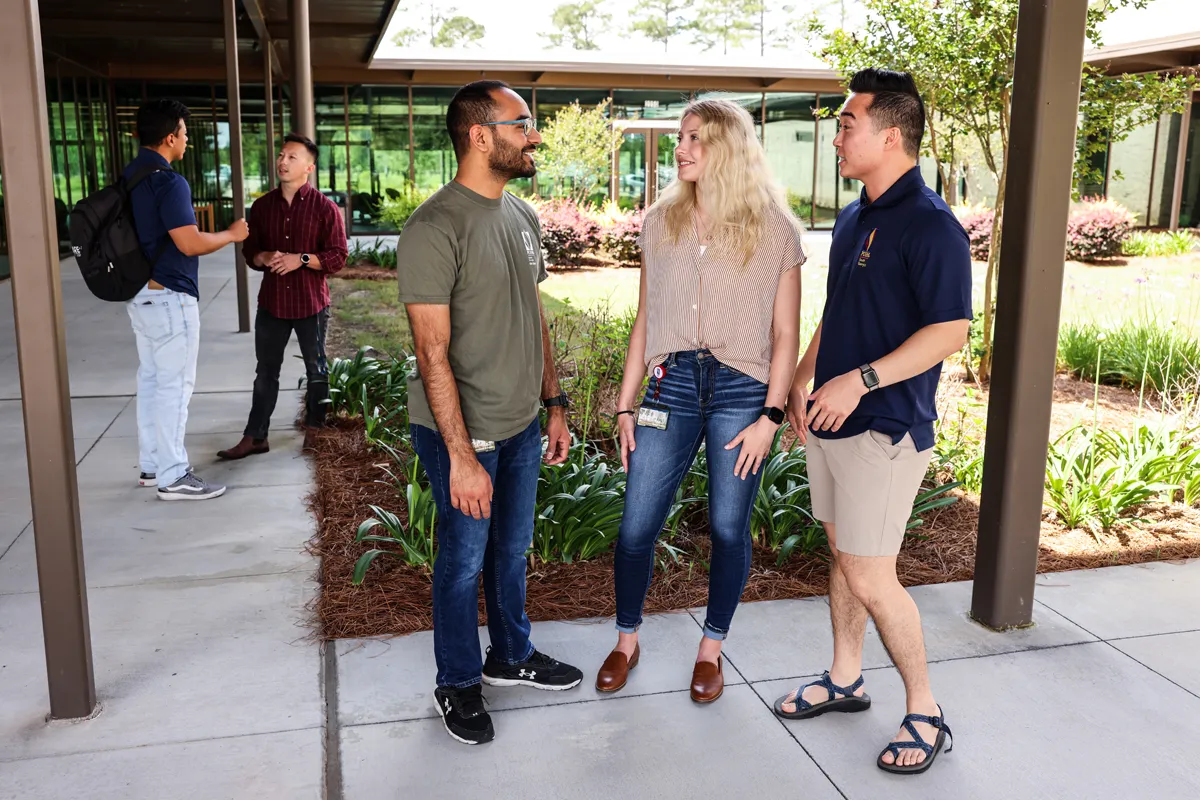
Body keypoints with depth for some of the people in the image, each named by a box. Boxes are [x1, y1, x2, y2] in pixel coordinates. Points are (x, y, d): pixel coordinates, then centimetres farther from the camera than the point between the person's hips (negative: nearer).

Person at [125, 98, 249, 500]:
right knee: (174, 385, -4)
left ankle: (152, 465, 24)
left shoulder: (129, 177, 11)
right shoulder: (168, 182, -19)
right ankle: (173, 477, 1)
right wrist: (231, 234, -8)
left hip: (140, 293, 10)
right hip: (169, 296, -10)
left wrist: (188, 214, 24)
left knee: (151, 379, 15)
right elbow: (190, 243, -22)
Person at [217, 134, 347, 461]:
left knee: (317, 369, 11)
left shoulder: (324, 207, -8)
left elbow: (337, 256, -9)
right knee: (266, 372, 8)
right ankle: (254, 437, 14)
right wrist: (264, 258, -11)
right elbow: (249, 250, 11)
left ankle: (317, 430, 26)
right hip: (271, 302, 4)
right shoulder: (262, 206, 5)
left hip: (311, 303, -3)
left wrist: (302, 259, -22)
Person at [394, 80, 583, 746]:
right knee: (465, 561, 9)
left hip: (523, 424, 7)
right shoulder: (435, 228, -19)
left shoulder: (523, 217, 7)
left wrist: (555, 403, 14)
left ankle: (512, 655, 42)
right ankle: (458, 684, 30)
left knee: (513, 548, 21)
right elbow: (433, 353, -22)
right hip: (462, 434, -7)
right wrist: (462, 455, -23)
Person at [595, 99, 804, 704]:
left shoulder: (774, 229, -1)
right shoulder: (660, 223, 8)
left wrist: (769, 417, -7)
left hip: (741, 391, -2)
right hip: (673, 383, 2)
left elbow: (785, 334, 0)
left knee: (728, 529, 6)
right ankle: (627, 640, 26)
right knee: (636, 526, 2)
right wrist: (626, 404, 8)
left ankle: (711, 648, 28)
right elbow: (645, 321, 11)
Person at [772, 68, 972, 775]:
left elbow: (950, 330, -21)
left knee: (869, 578, -4)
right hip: (832, 422, 9)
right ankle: (845, 681, 34)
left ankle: (926, 712, 15)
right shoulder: (853, 219, 12)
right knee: (842, 556, 18)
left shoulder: (930, 225, -16)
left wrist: (860, 380, -24)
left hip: (885, 429, -9)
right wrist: (804, 379, 10)